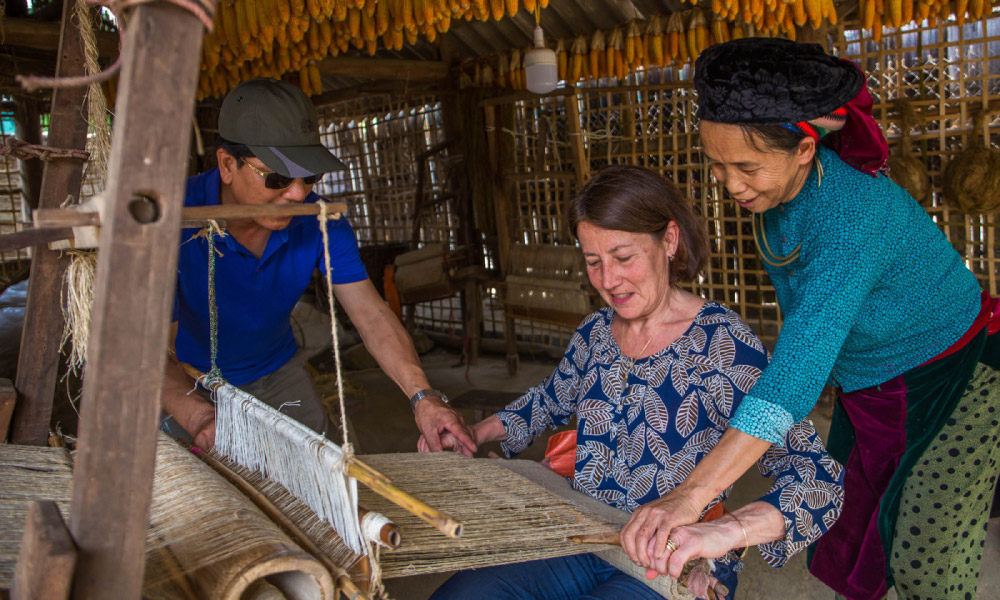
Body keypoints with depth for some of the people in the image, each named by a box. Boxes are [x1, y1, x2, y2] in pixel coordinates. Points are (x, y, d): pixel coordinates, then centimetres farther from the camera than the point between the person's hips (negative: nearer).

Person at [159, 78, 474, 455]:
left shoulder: (319, 222, -16)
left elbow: (370, 314, -21)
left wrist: (421, 395, -37)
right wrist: (201, 419, -51)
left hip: (277, 375, 3)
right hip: (188, 382, -3)